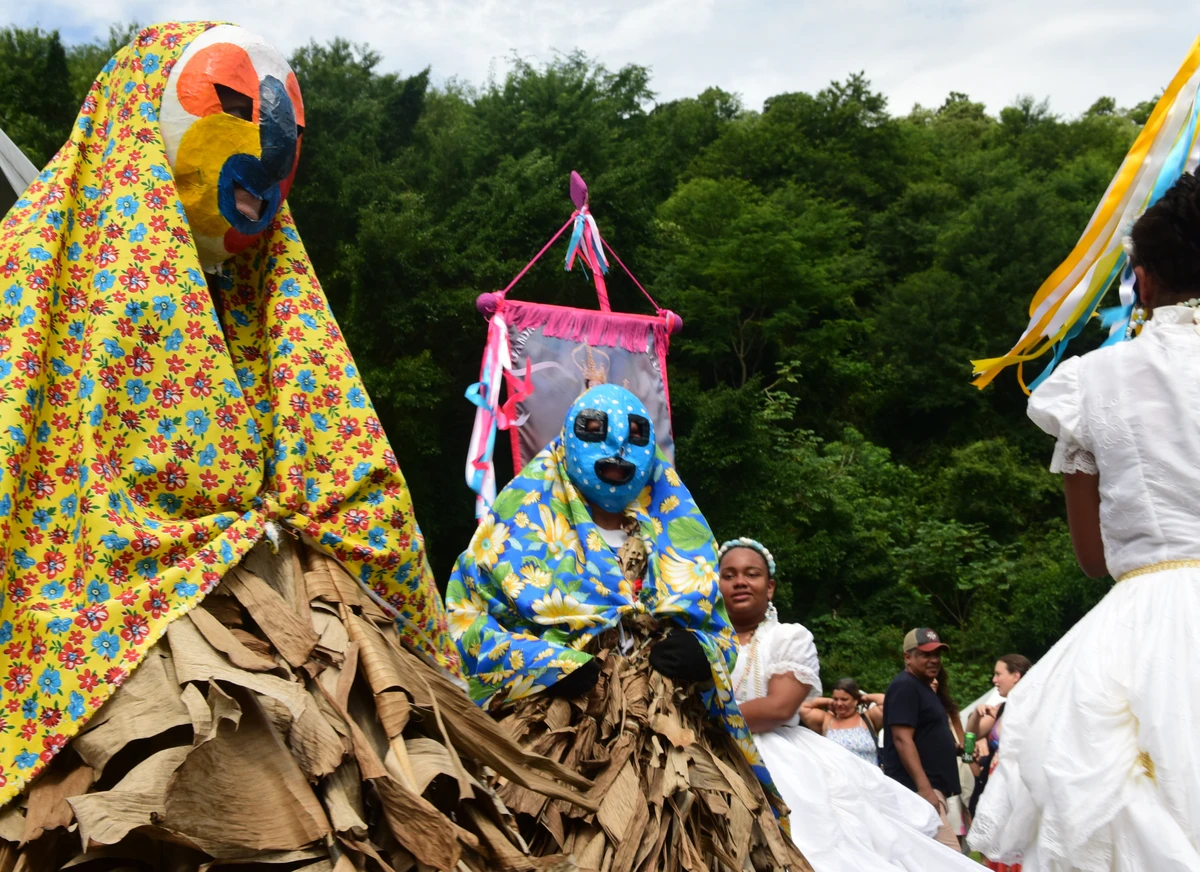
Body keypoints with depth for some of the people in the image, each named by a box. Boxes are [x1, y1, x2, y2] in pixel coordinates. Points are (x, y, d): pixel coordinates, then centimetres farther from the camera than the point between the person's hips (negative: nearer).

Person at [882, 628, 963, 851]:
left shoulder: (924, 688, 20)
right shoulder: (905, 687, -11)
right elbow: (902, 739, -19)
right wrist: (924, 788, -25)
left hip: (931, 788, 10)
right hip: (917, 790, -10)